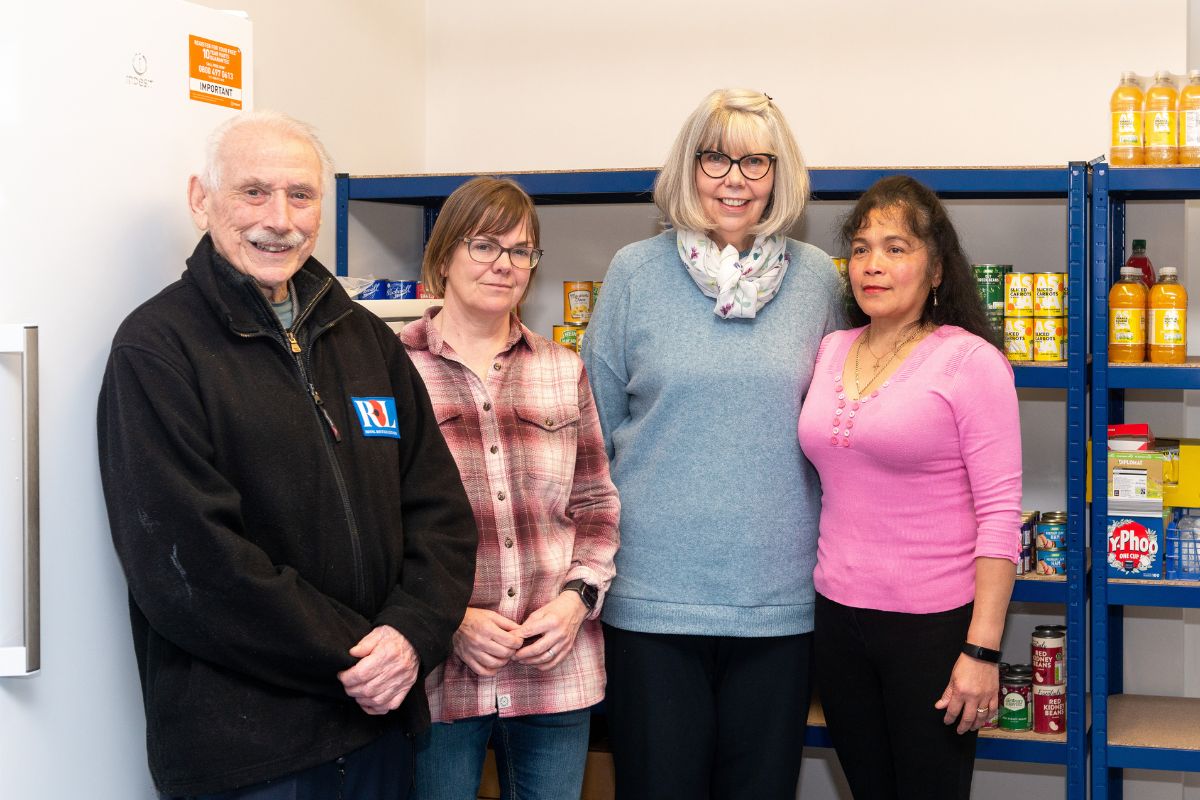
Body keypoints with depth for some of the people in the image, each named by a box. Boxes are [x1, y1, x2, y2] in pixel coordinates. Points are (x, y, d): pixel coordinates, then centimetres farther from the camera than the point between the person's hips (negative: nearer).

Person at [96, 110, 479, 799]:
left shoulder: (367, 338, 10)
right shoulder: (157, 349, -8)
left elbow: (440, 506, 7)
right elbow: (182, 557, -17)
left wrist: (413, 632, -11)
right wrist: (354, 655, -16)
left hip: (380, 725, 6)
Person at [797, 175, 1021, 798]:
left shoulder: (970, 360, -10)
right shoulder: (831, 351, 8)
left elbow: (999, 513, -13)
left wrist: (982, 648, -17)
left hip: (934, 625, -5)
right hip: (838, 615, 6)